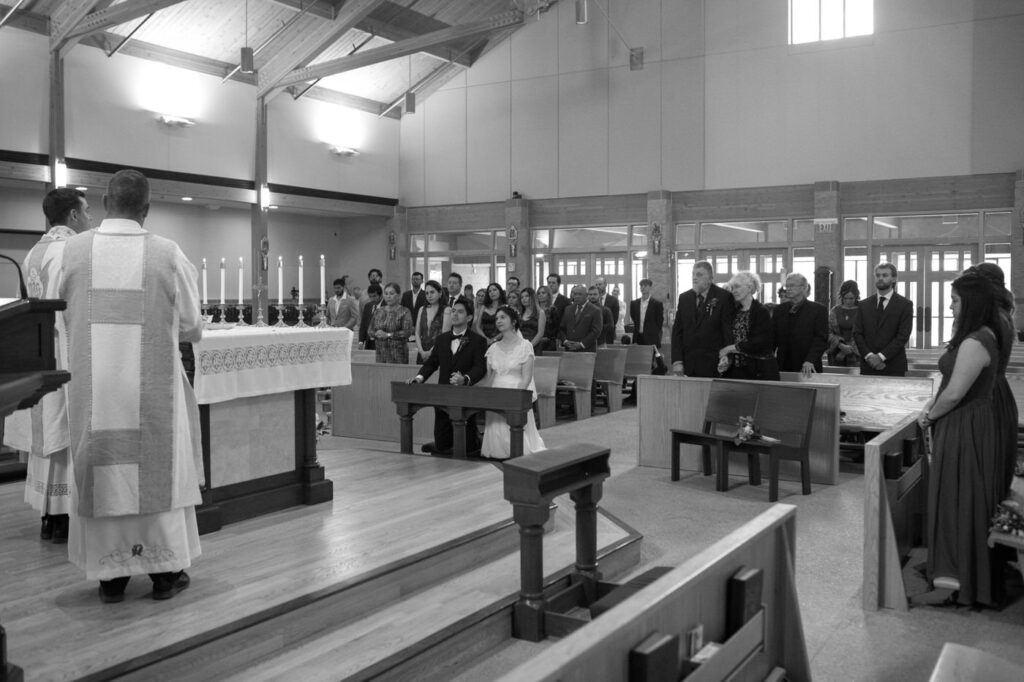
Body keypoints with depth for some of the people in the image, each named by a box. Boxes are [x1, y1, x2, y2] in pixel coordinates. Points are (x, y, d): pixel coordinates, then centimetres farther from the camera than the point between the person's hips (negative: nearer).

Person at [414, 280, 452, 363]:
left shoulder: (446, 310, -2)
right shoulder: (422, 309, 13)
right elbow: (417, 333, 9)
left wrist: (431, 352, -13)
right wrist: (421, 351, -5)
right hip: (423, 354, 4)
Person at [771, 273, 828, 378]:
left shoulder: (818, 309, 1)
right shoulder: (780, 310, 14)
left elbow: (821, 339, -6)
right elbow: (773, 337, 11)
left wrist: (810, 360, -19)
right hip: (783, 368, 3)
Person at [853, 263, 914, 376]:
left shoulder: (905, 305, 2)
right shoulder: (864, 305, 12)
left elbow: (902, 337, -6)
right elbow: (857, 333, 5)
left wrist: (881, 356, -14)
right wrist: (869, 356, -9)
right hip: (867, 367, 2)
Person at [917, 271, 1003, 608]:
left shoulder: (974, 343, -23)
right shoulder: (983, 336, 9)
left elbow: (954, 394, -23)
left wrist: (929, 417, -7)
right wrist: (931, 405, 4)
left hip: (963, 429, -10)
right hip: (968, 425, 10)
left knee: (960, 500, 2)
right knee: (967, 500, 18)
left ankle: (962, 577, 15)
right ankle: (970, 572, 30)